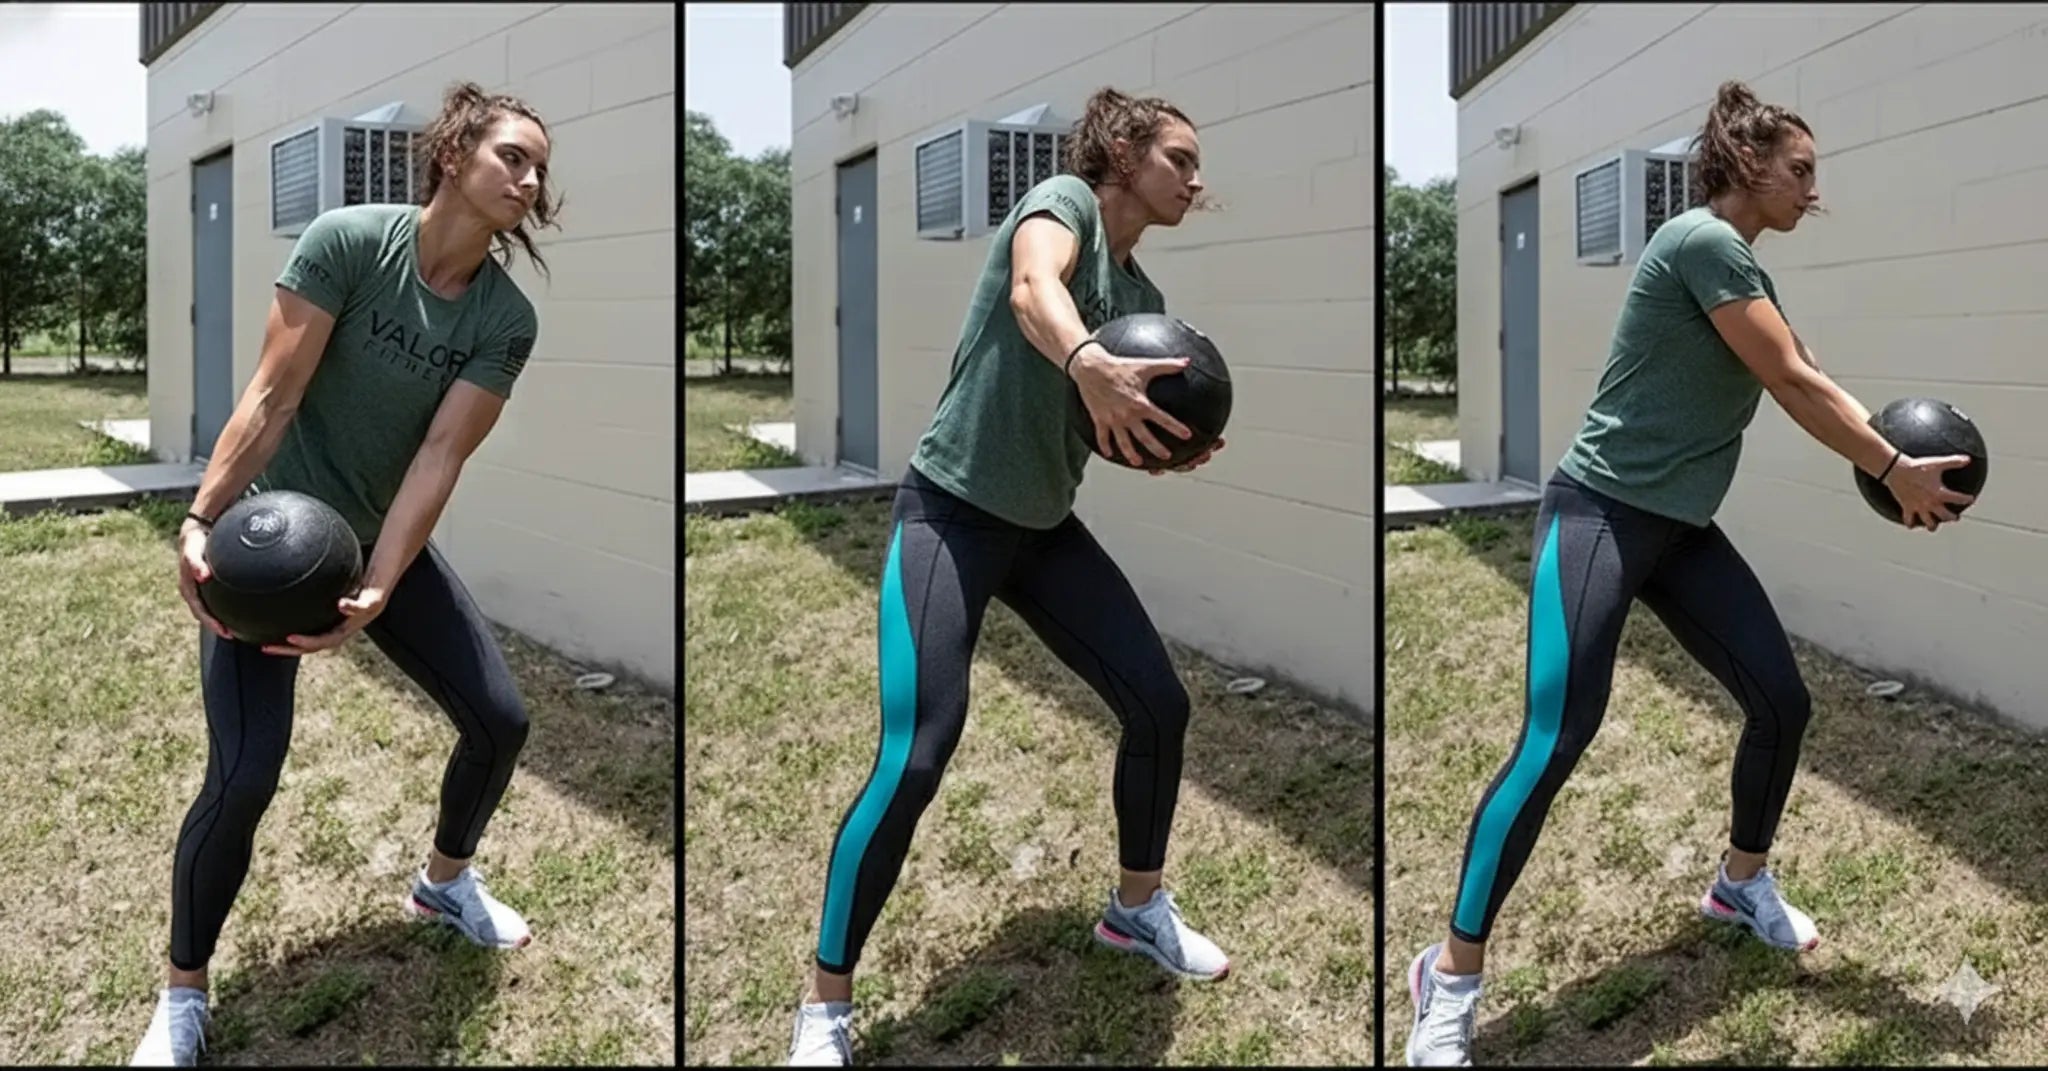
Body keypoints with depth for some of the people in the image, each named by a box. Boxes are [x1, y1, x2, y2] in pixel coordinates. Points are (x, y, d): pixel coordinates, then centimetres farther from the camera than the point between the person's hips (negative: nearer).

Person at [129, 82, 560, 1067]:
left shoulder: (506, 319, -9)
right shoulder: (350, 240, -19)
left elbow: (439, 456, -16)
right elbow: (272, 398, -21)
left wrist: (374, 595, -26)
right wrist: (199, 519, -27)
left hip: (384, 540, 5)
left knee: (500, 718, 0)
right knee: (244, 776, -14)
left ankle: (445, 880, 31)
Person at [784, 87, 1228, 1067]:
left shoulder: (1145, 298, 12)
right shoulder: (1065, 201, -9)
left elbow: (1119, 436, 15)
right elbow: (1032, 290, -33)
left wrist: (1176, 450, -9)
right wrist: (1086, 363, -55)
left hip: (1045, 526, 8)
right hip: (952, 510, -8)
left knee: (1161, 704, 7)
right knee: (917, 753, -17)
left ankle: (1137, 906, 31)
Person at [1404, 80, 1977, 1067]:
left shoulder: (1748, 272, 16)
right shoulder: (1701, 241, -14)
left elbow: (1813, 387, 12)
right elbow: (1796, 388, -14)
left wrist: (1894, 454, -5)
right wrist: (1896, 474, -5)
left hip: (1682, 530, 10)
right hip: (1601, 516, -9)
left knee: (1783, 701, 9)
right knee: (1557, 741, -15)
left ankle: (1740, 884, 34)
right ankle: (1452, 972, -6)